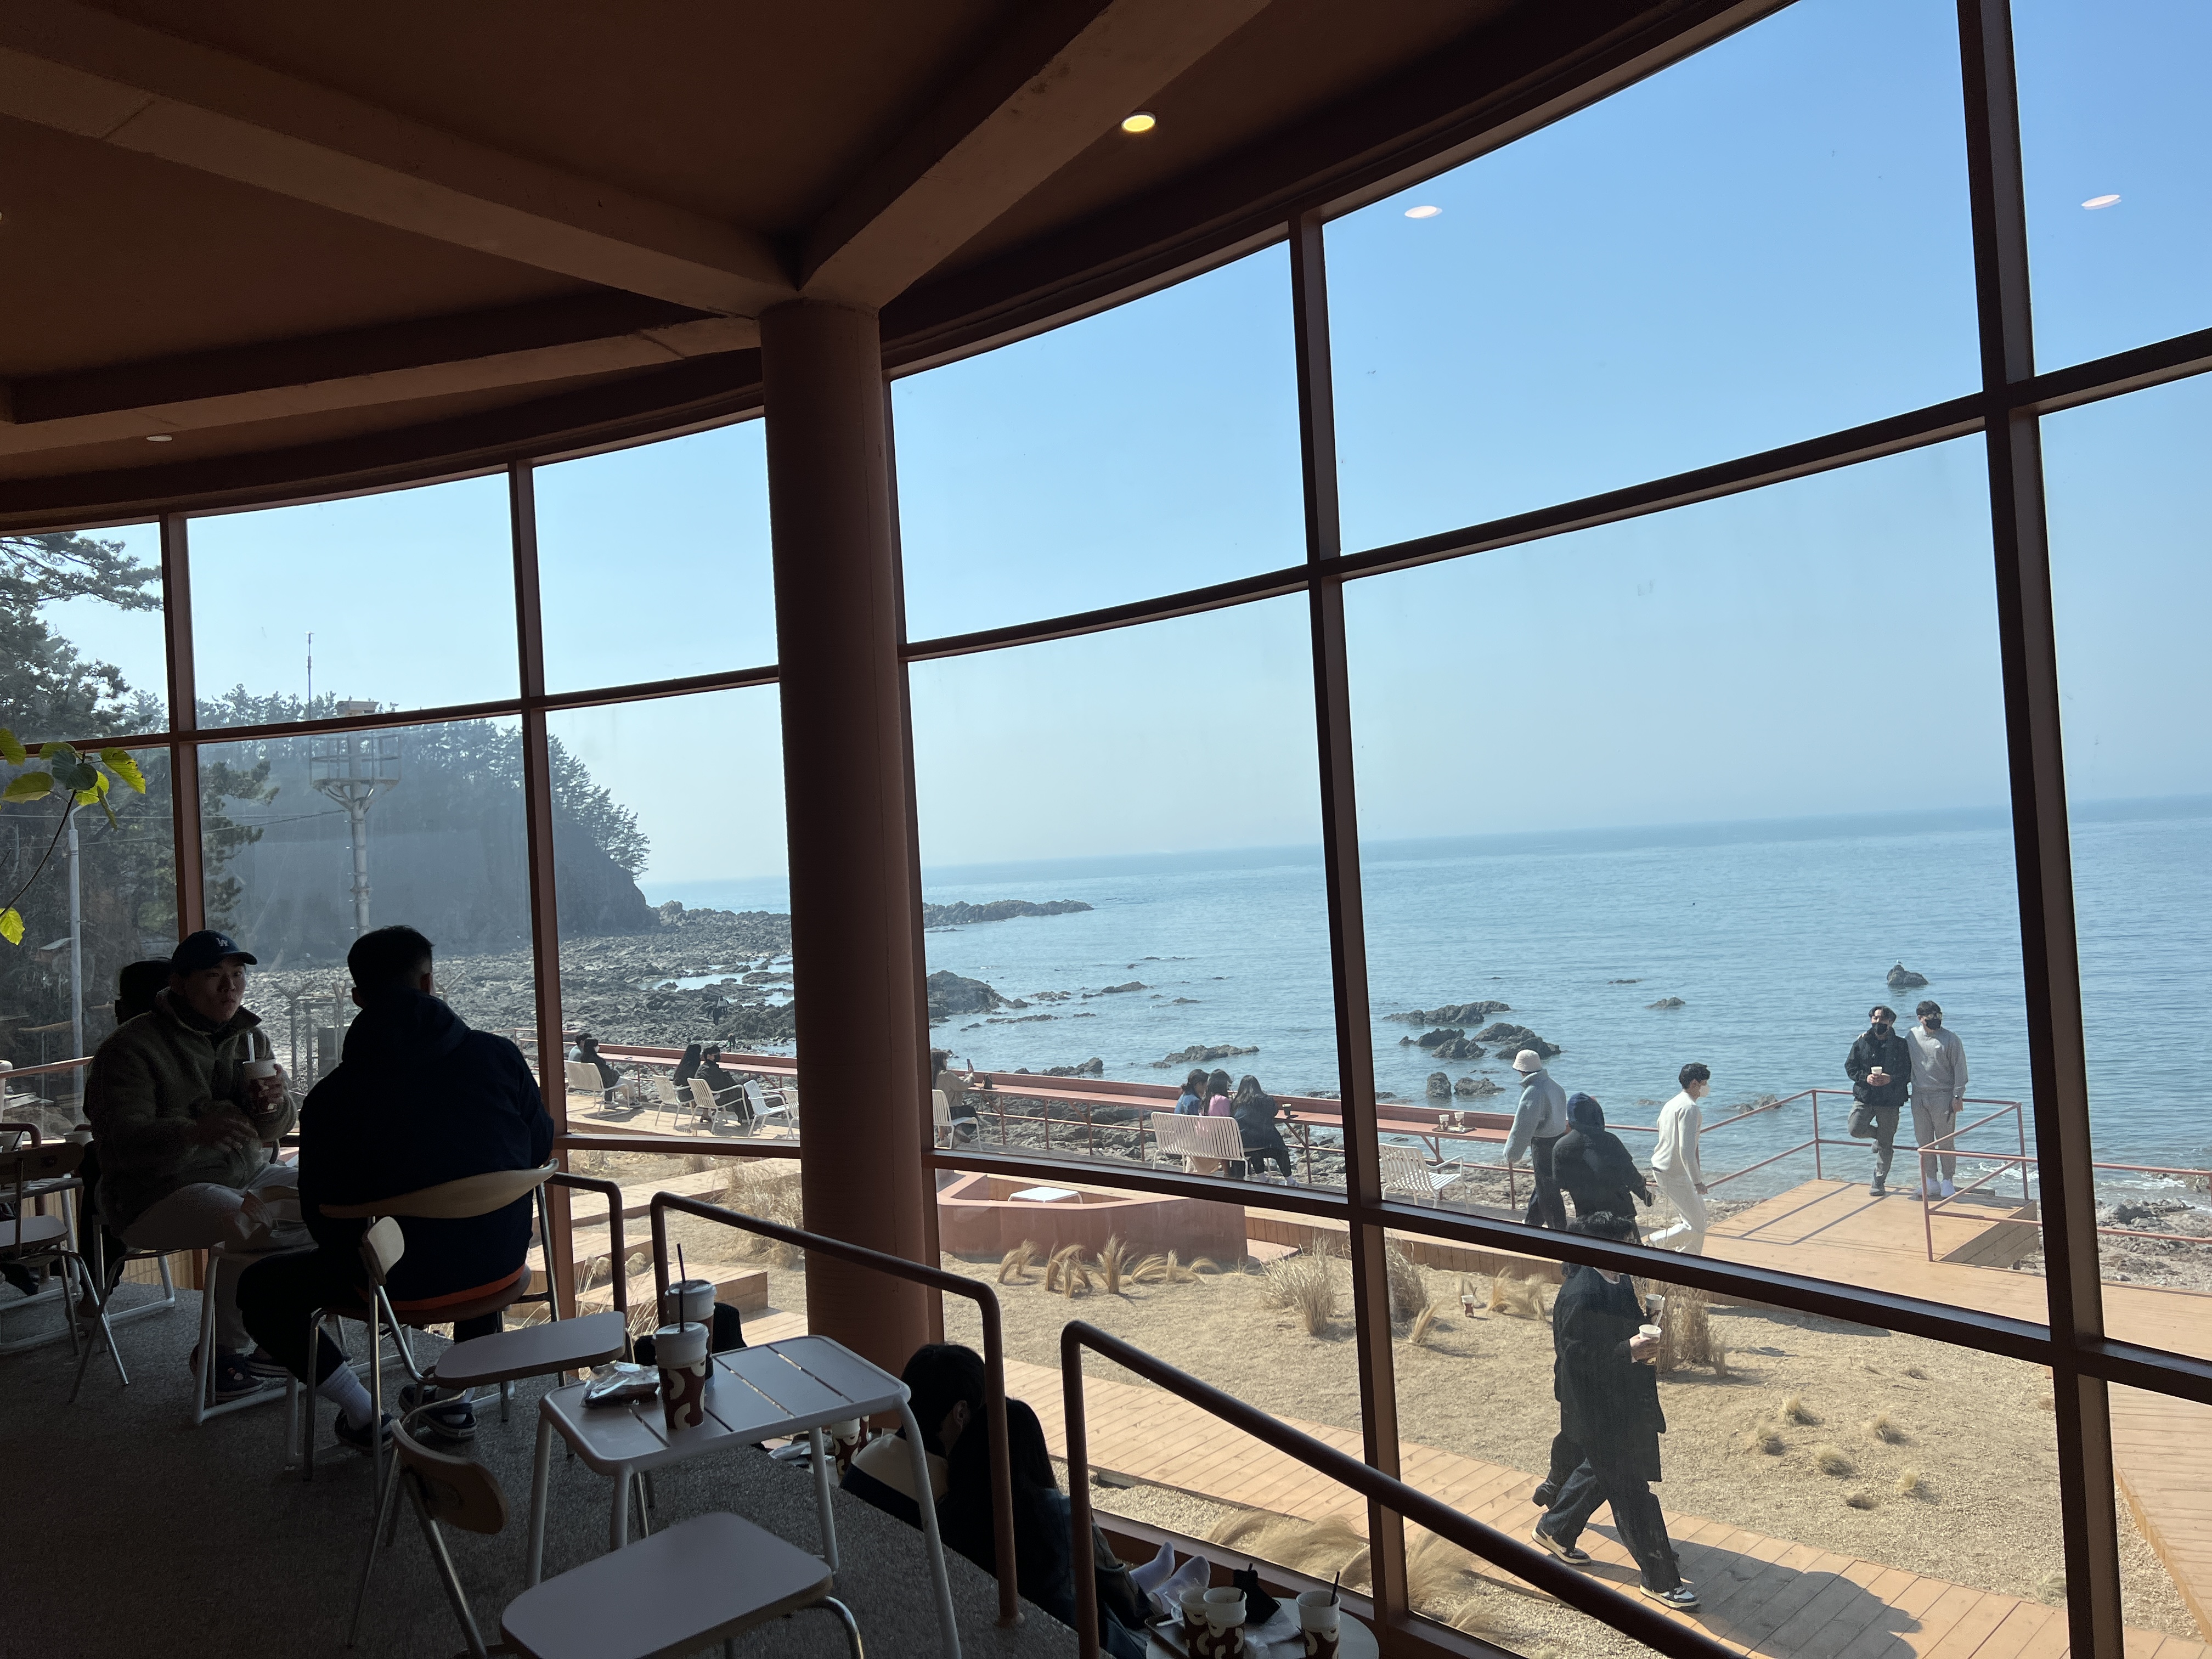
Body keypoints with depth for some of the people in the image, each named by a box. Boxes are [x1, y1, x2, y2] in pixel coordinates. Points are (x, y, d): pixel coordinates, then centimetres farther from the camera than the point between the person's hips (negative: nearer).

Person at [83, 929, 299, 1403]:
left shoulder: (251, 1037, 9)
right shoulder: (131, 1047, -9)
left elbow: (270, 1131, 6)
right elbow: (120, 1140, -21)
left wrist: (275, 1105, -20)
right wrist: (193, 1134, -40)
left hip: (246, 1176, 7)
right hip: (155, 1194, -7)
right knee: (252, 1223, -32)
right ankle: (226, 1349, -9)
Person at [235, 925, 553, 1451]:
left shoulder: (331, 1097, -12)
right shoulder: (499, 1056, -8)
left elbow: (323, 1219, -4)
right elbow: (541, 1147, 5)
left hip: (401, 1285, -2)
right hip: (502, 1269, 3)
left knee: (259, 1288, 21)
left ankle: (362, 1412, 15)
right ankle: (456, 1396, 32)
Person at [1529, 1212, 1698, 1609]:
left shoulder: (1619, 1280, 1)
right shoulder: (1580, 1296, -29)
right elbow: (1576, 1360, -28)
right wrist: (1630, 1352, -33)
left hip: (1627, 1401, 10)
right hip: (1600, 1411, -10)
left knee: (1599, 1472, 26)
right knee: (1632, 1492, 4)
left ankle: (1553, 1530, 45)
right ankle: (1660, 1579, 20)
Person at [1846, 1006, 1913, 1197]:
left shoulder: (1900, 1045, -1)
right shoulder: (1861, 1043, 3)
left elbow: (1909, 1072, 0)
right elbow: (1850, 1067, 6)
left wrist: (1891, 1079, -18)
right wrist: (1865, 1077, -13)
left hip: (1890, 1101, -1)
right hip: (1864, 1097, 1)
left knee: (1885, 1146, 4)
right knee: (1855, 1129, -19)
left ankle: (1879, 1183, 19)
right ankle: (1879, 1135, 16)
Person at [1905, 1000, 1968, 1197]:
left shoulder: (1950, 1039, -6)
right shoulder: (1912, 1036, 5)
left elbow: (1960, 1068, -6)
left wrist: (1957, 1096, -10)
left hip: (1943, 1096, -4)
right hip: (1919, 1097, 4)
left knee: (1945, 1142, 1)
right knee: (1923, 1142, 8)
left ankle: (1947, 1181, 13)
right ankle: (1931, 1180, 19)